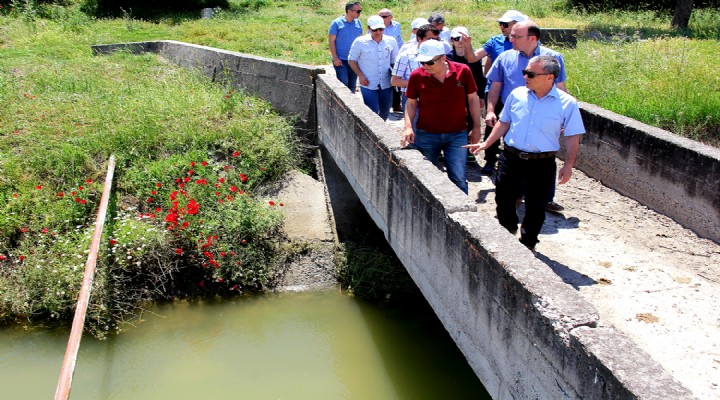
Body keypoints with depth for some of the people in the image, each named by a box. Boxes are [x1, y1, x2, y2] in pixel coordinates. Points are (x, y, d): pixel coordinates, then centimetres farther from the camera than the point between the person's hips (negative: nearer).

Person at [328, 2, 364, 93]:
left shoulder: (358, 23, 7)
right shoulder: (336, 23, -6)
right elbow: (331, 41, -7)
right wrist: (335, 58, -13)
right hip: (341, 60, -5)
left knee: (352, 85, 10)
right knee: (343, 83, -10)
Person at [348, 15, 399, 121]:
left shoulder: (391, 41, 2)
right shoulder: (360, 42, -7)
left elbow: (394, 61, 13)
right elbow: (352, 60, 1)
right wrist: (360, 75, -10)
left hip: (386, 84, 4)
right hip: (368, 85, -4)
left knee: (385, 113, 15)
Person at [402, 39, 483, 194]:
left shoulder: (463, 71, -7)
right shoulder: (417, 76, -7)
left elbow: (473, 99, 4)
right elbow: (411, 102, 5)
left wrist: (476, 128, 5)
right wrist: (408, 127, -9)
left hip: (457, 135, -1)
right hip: (426, 135, 1)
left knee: (458, 180, -5)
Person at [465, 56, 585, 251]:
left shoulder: (567, 103, -9)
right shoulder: (517, 95, -1)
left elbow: (572, 137, -3)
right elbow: (504, 123, 12)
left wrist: (568, 165, -9)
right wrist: (486, 144, 6)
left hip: (542, 163, -3)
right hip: (511, 158, 3)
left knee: (535, 207, 10)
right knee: (503, 199, 13)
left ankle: (528, 244, 31)